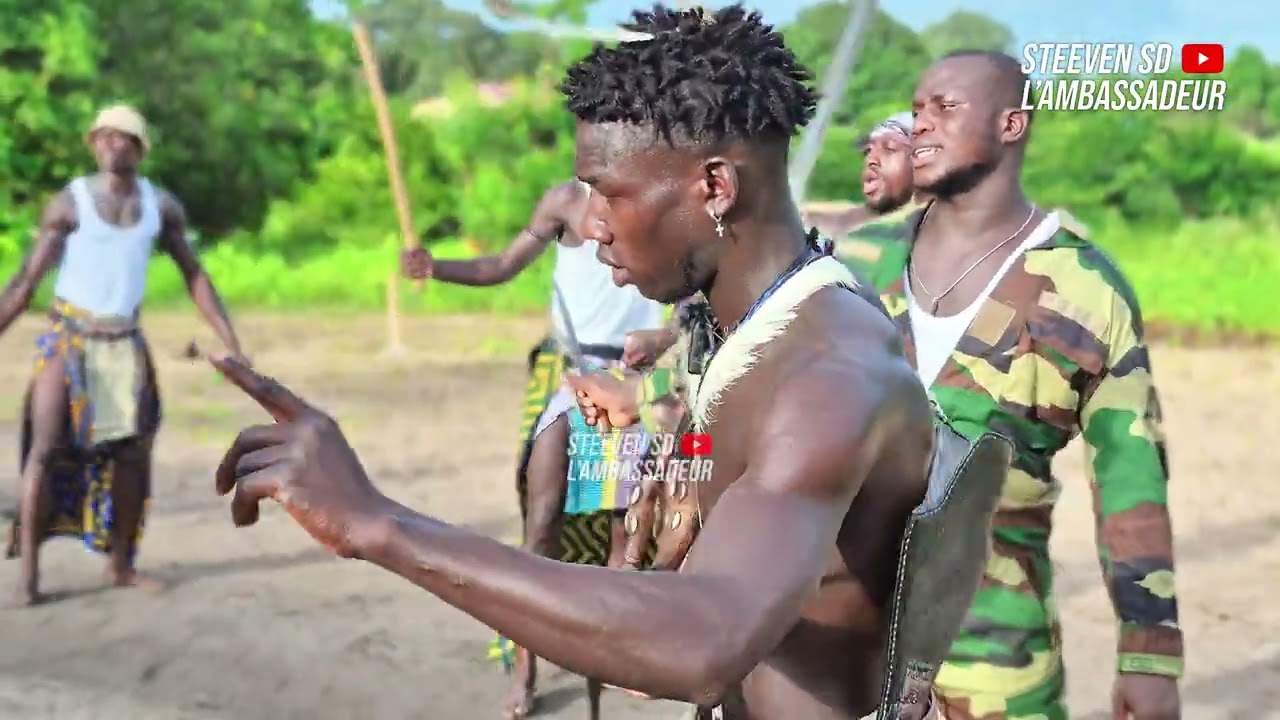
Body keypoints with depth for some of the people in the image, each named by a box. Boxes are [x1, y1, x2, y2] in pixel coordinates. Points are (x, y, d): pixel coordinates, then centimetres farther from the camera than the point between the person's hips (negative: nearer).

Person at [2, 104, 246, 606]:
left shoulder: (161, 206, 2)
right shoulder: (69, 202, -8)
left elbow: (195, 277, 8)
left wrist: (232, 345, 3)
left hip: (125, 344, 4)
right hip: (67, 338, -4)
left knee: (132, 453, 5)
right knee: (45, 450, -11)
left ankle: (120, 564, 19)